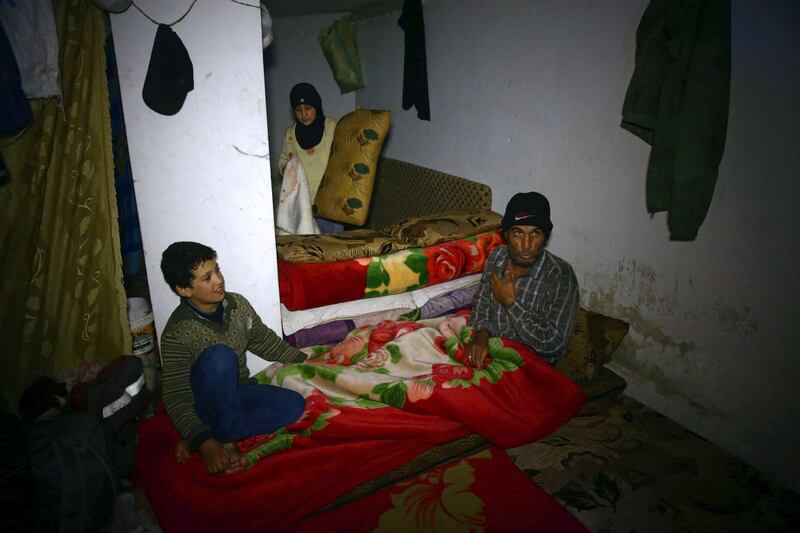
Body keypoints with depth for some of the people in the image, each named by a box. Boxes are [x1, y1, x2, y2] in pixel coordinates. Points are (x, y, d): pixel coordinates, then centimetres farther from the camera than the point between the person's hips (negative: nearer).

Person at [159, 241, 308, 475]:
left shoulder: (237, 304, -7)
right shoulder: (177, 333, -23)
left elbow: (265, 342, 10)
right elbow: (175, 399, -27)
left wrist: (306, 361, 7)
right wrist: (205, 444, -38)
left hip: (237, 391, 6)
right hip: (203, 403, -6)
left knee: (294, 404, -20)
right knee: (220, 355, -35)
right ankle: (227, 441, -24)